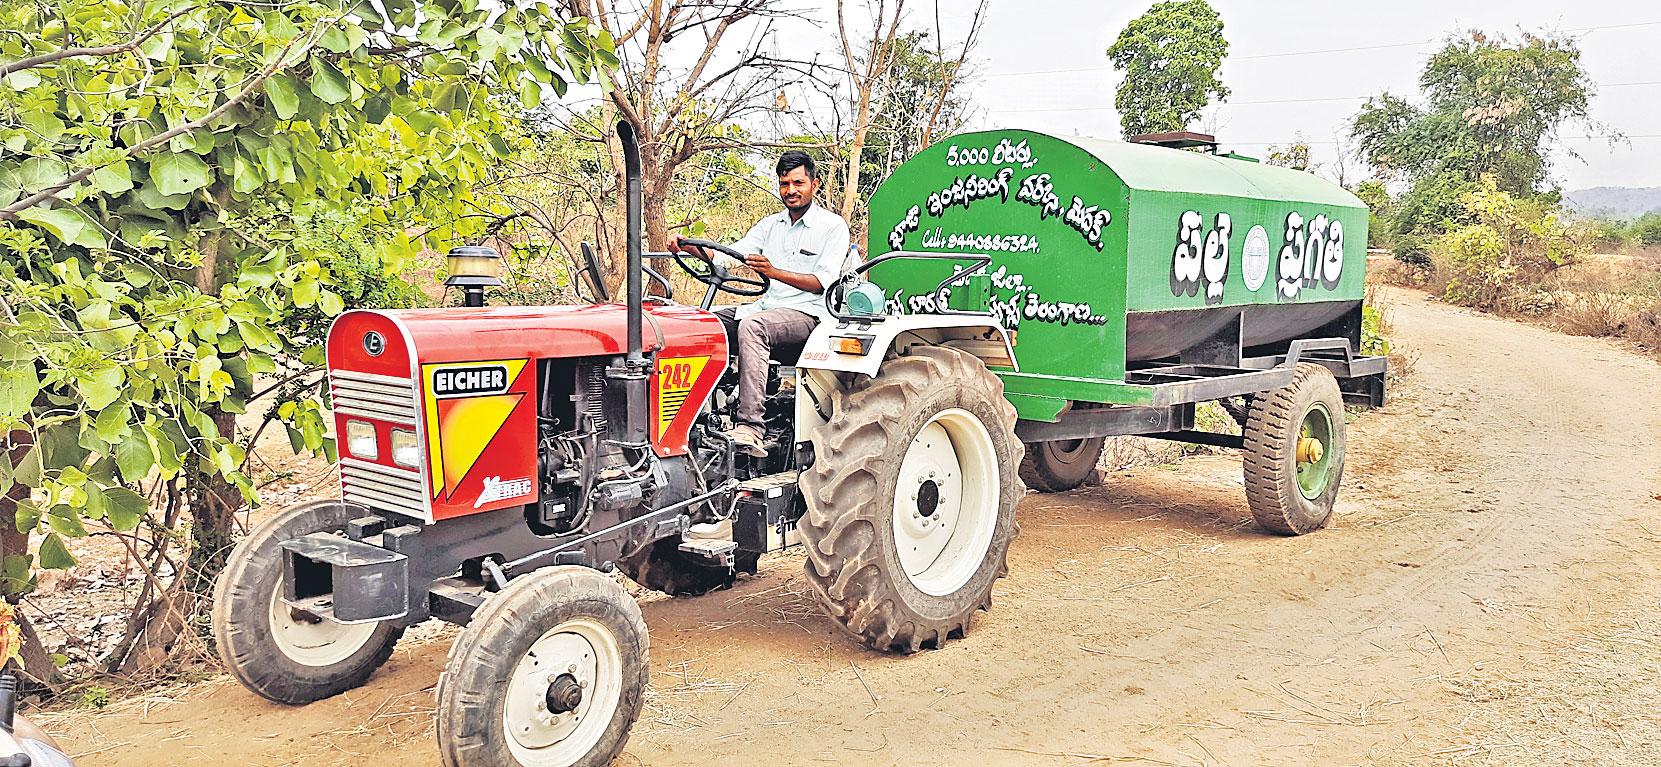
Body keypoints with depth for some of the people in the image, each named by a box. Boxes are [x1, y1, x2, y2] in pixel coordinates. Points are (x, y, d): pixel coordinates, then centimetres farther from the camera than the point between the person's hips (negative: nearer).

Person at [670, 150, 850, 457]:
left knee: (751, 325, -36)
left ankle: (749, 426, -44)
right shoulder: (770, 225, 19)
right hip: (766, 307, 7)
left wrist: (774, 272, -25)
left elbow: (823, 282, -12)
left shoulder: (833, 226, 0)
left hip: (806, 314, -7)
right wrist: (690, 247, -12)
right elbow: (730, 254, 7)